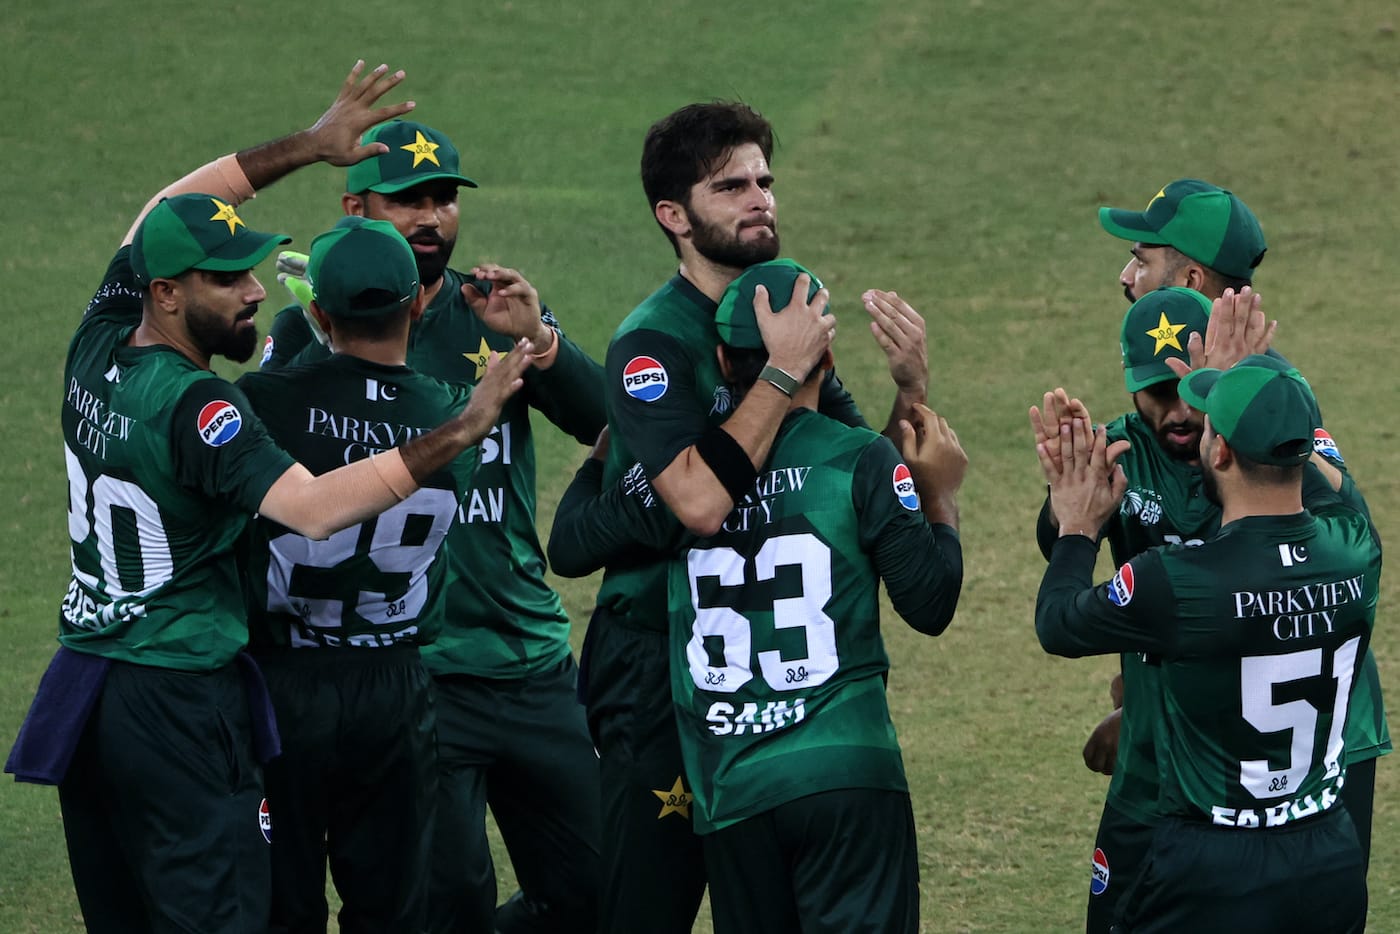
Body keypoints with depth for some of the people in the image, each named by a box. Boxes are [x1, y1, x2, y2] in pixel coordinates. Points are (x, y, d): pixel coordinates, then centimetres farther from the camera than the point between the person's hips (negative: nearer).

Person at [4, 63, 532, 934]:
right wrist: (458, 434, -34)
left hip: (85, 681, 8)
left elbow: (166, 211, 18)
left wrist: (310, 145, 20)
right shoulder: (194, 404, -21)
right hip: (181, 696, -8)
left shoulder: (100, 342, 2)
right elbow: (313, 508, -33)